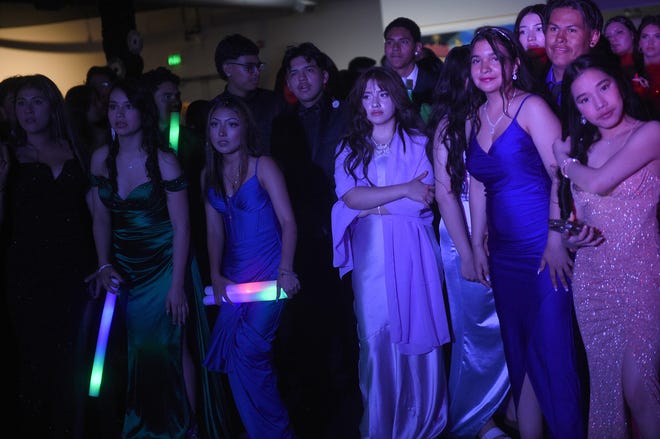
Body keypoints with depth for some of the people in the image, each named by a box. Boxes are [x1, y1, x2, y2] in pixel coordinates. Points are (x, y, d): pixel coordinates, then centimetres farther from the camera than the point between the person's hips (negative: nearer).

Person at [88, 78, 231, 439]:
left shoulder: (163, 160, -12)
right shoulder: (101, 158, 1)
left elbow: (181, 226, -13)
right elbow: (101, 217, 8)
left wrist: (177, 285, -16)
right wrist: (105, 265, -3)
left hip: (165, 267, -4)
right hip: (125, 270, 4)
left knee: (173, 349, 3)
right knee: (141, 351, 12)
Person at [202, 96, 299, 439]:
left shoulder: (263, 167, -6)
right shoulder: (210, 175, 10)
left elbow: (288, 221, -11)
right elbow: (215, 230, 11)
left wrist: (286, 270, -23)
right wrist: (216, 276, 0)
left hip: (269, 269, -5)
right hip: (235, 275, 5)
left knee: (248, 349, -15)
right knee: (230, 352, -1)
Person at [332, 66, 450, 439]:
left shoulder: (418, 143, 5)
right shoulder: (350, 149, 11)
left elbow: (424, 202, -7)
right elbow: (349, 197, -7)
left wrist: (372, 205, -7)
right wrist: (404, 190, -11)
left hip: (412, 255, -1)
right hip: (370, 257, 2)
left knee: (418, 337, 2)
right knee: (376, 342, 2)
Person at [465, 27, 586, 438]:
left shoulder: (531, 107, -7)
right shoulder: (474, 120, 11)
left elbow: (561, 175, -12)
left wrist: (557, 240, -17)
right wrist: (478, 244, 12)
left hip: (542, 250, -6)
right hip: (504, 253, 6)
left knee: (553, 355, -1)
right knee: (520, 355, 13)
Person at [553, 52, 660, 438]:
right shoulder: (582, 148, 11)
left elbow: (599, 183, -18)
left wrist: (566, 161, 1)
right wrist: (572, 234, -10)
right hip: (591, 279, 5)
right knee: (604, 384, 11)